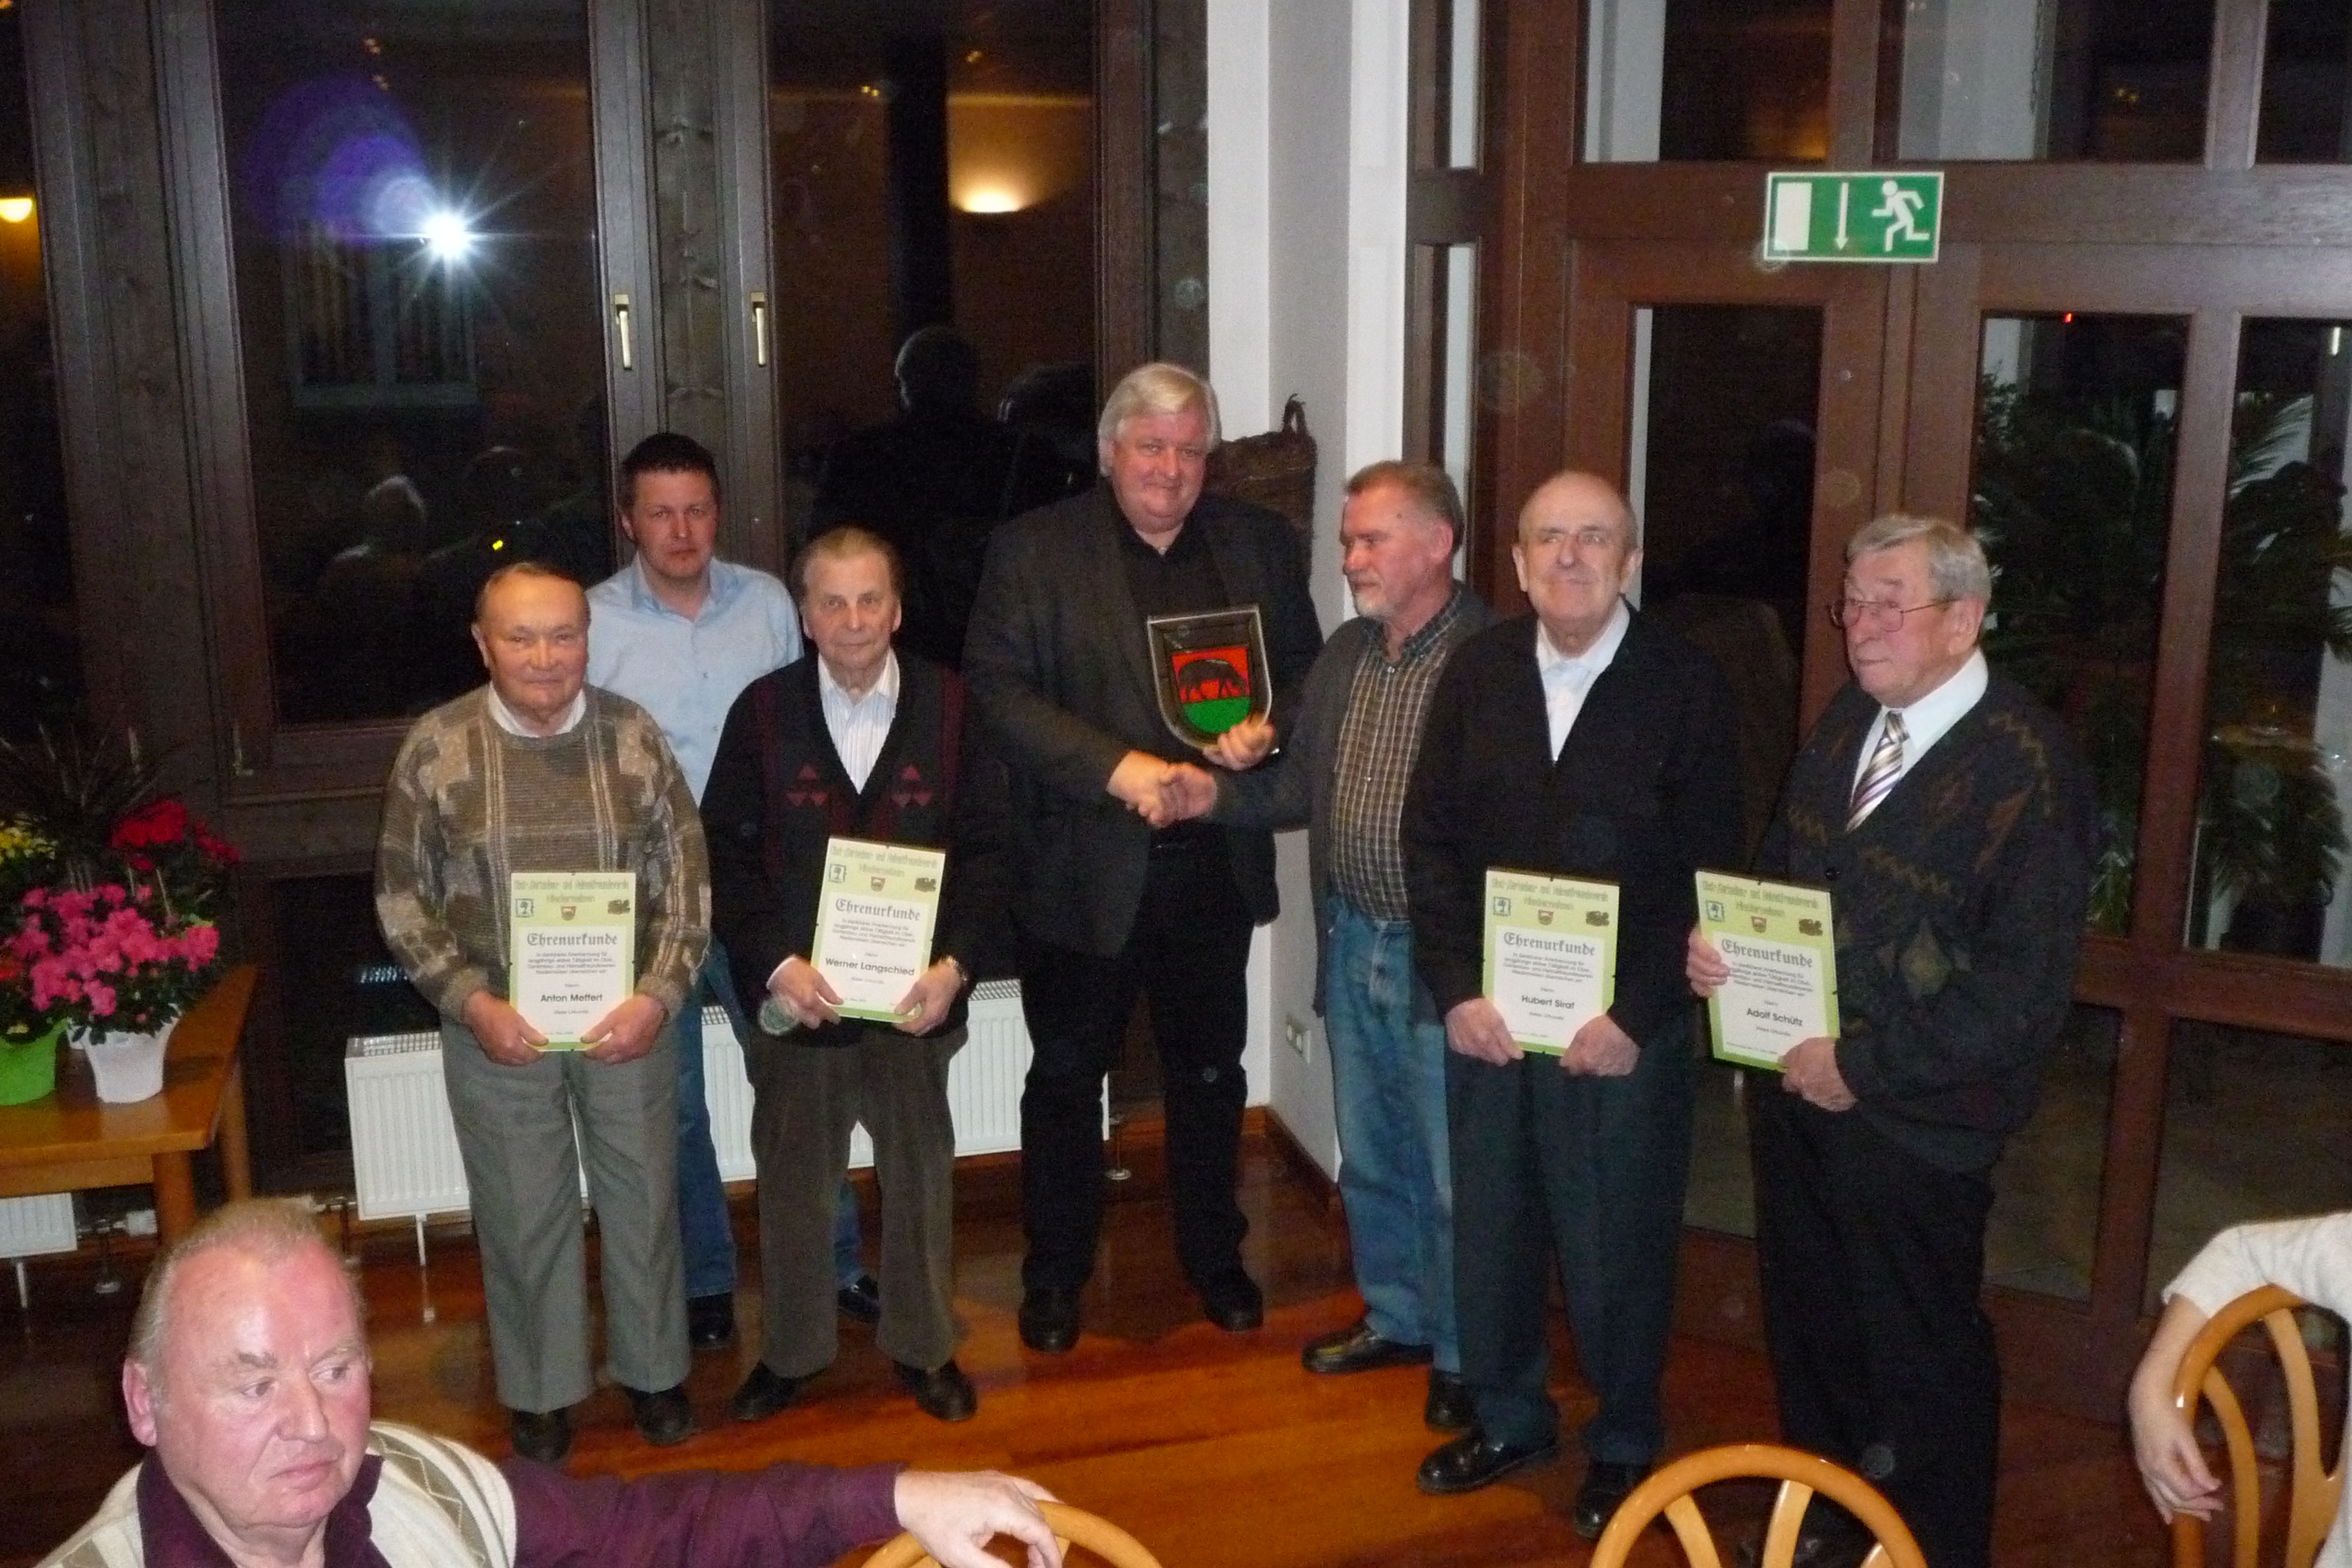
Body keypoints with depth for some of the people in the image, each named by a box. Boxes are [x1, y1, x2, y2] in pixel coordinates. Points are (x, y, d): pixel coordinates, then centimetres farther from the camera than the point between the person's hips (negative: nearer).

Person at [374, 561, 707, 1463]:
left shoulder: (633, 735, -4)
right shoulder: (435, 747, -6)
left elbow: (685, 876, -2)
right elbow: (402, 896, -2)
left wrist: (658, 995, -12)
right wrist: (472, 1002, -13)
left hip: (628, 1021, 1)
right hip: (498, 1030, -1)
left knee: (643, 1201, 14)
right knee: (523, 1217, 12)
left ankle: (652, 1371, 35)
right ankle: (540, 1391, 32)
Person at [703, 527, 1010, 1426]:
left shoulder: (951, 708, -5)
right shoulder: (763, 712, -3)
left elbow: (987, 846, -3)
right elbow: (726, 852, -3)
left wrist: (956, 963, -15)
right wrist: (776, 964, -14)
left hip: (916, 1000, 0)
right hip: (797, 997, 0)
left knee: (921, 1174, 13)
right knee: (792, 1182, 13)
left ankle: (925, 1346, 32)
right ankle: (790, 1351, 32)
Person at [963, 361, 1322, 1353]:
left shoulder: (1260, 546, 5)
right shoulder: (1033, 550, -6)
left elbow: (1304, 668, 10)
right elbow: (997, 686, -13)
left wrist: (1265, 726, -13)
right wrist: (1118, 769, -23)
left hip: (1214, 862, 3)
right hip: (1083, 865, -3)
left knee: (1210, 1072, 17)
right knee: (1066, 1076, 11)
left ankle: (1213, 1255, 37)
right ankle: (1055, 1273, 29)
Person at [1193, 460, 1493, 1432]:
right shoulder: (1343, 656, 10)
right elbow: (1299, 787, 13)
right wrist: (1213, 793, -3)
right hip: (1351, 949, 8)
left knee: (1452, 1176, 6)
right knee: (1368, 1159, 21)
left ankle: (1462, 1357, 25)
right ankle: (1395, 1317, 40)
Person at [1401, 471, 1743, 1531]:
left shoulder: (1688, 687, -7)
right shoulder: (1478, 673, 3)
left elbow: (1706, 874, -8)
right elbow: (1431, 839, 4)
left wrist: (1635, 1016, -14)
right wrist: (1458, 990, -6)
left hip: (1624, 1031, -3)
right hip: (1487, 1016, 3)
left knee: (1618, 1245, 8)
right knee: (1488, 1229, 14)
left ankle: (1624, 1441, 31)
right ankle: (1508, 1417, 36)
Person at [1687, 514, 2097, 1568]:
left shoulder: (2024, 762, -19)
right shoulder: (1848, 722, 4)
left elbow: (2023, 983, -22)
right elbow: (1778, 869, 17)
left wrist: (1866, 1068, -20)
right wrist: (1719, 942, -4)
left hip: (1908, 1118, -7)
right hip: (1794, 1087, 7)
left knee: (1921, 1354, 11)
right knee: (1809, 1322, 22)